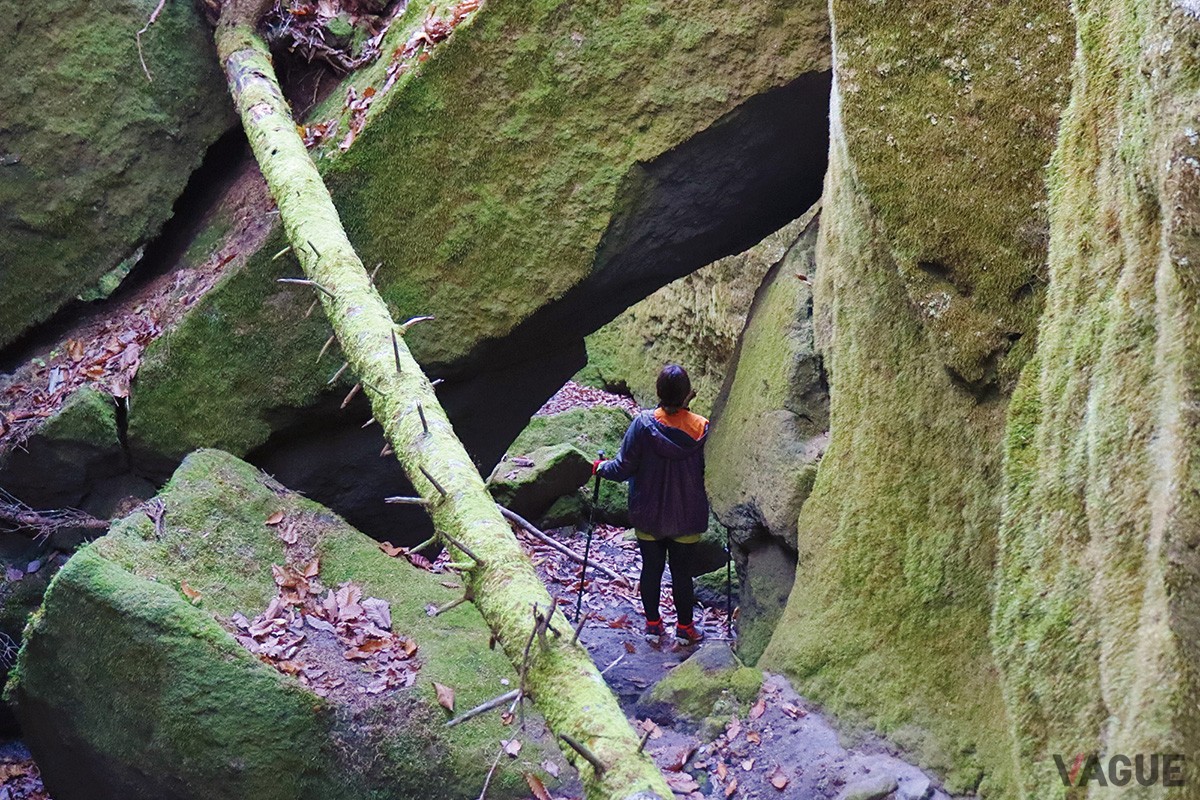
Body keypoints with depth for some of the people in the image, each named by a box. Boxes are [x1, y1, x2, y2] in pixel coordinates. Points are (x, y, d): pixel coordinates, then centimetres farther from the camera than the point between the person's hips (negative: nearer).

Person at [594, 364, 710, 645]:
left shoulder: (643, 424, -17)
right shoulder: (701, 428, -15)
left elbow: (624, 468, -12)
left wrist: (600, 468, 8)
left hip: (648, 516, 0)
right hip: (687, 517, 0)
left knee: (651, 568, 17)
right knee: (682, 571, 13)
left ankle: (652, 623, 29)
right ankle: (685, 627, 25)